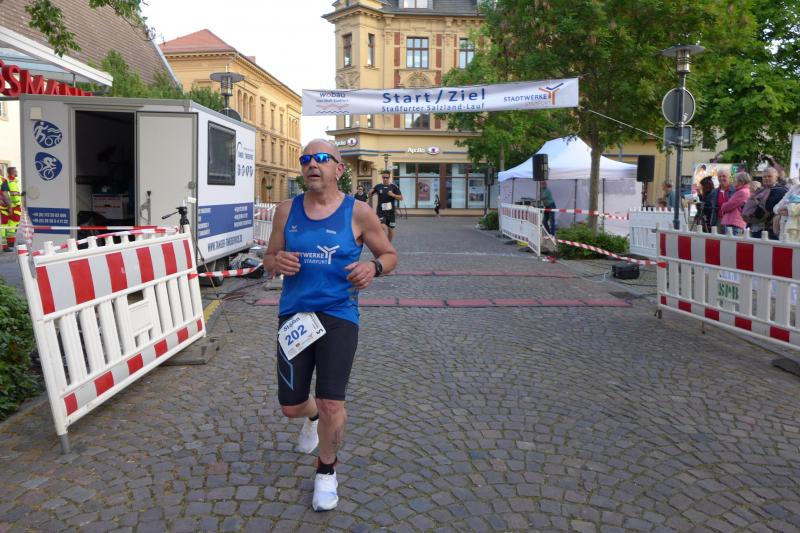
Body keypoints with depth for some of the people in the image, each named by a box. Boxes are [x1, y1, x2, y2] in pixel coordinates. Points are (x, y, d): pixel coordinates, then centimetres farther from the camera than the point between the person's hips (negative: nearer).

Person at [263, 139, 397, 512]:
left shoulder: (358, 212, -4)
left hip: (339, 316, -3)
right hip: (294, 314, 3)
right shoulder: (287, 210, 4)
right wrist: (276, 262, -13)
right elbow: (269, 259, 12)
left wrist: (374, 266, -17)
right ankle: (312, 417, 51)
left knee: (331, 405, -6)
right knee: (290, 407, 10)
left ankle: (326, 471, 26)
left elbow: (389, 254, 6)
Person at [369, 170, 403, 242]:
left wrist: (393, 195, -17)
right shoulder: (378, 186, 2)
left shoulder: (394, 186, -1)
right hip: (380, 211, -1)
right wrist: (371, 192, -11)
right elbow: (370, 196, 11)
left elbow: (401, 198, -1)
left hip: (390, 211, 1)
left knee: (390, 229, 10)